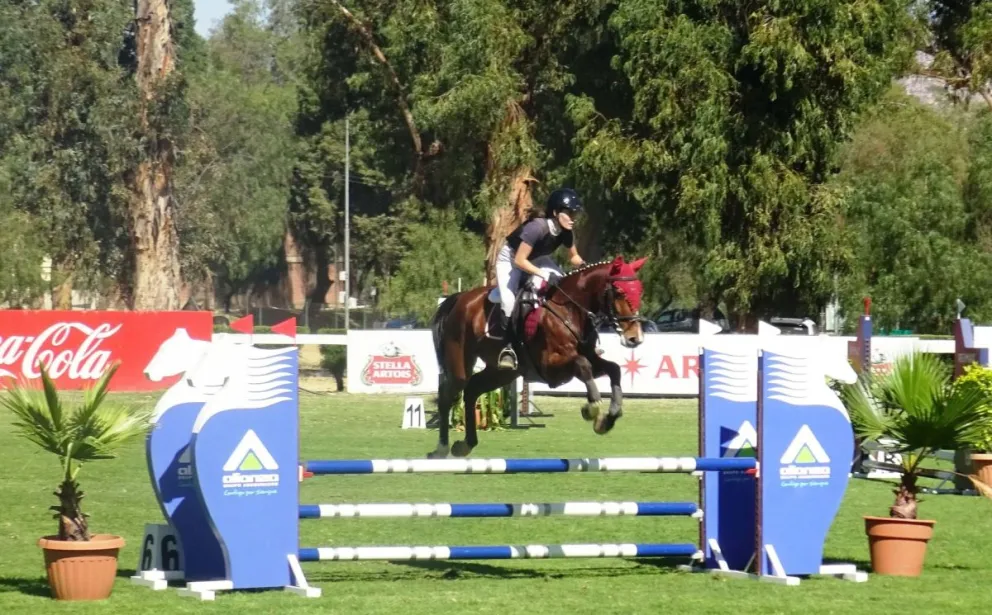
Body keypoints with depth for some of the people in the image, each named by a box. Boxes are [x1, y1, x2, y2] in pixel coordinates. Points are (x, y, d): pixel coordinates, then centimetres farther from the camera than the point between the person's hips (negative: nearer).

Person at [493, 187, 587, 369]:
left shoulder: (565, 232, -17)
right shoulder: (537, 228, -38)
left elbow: (574, 257, 1)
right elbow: (519, 261, -34)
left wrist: (583, 266, -22)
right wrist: (545, 275, -40)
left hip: (536, 259, 7)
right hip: (511, 260, -6)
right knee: (509, 301, -26)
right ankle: (508, 346, -14)